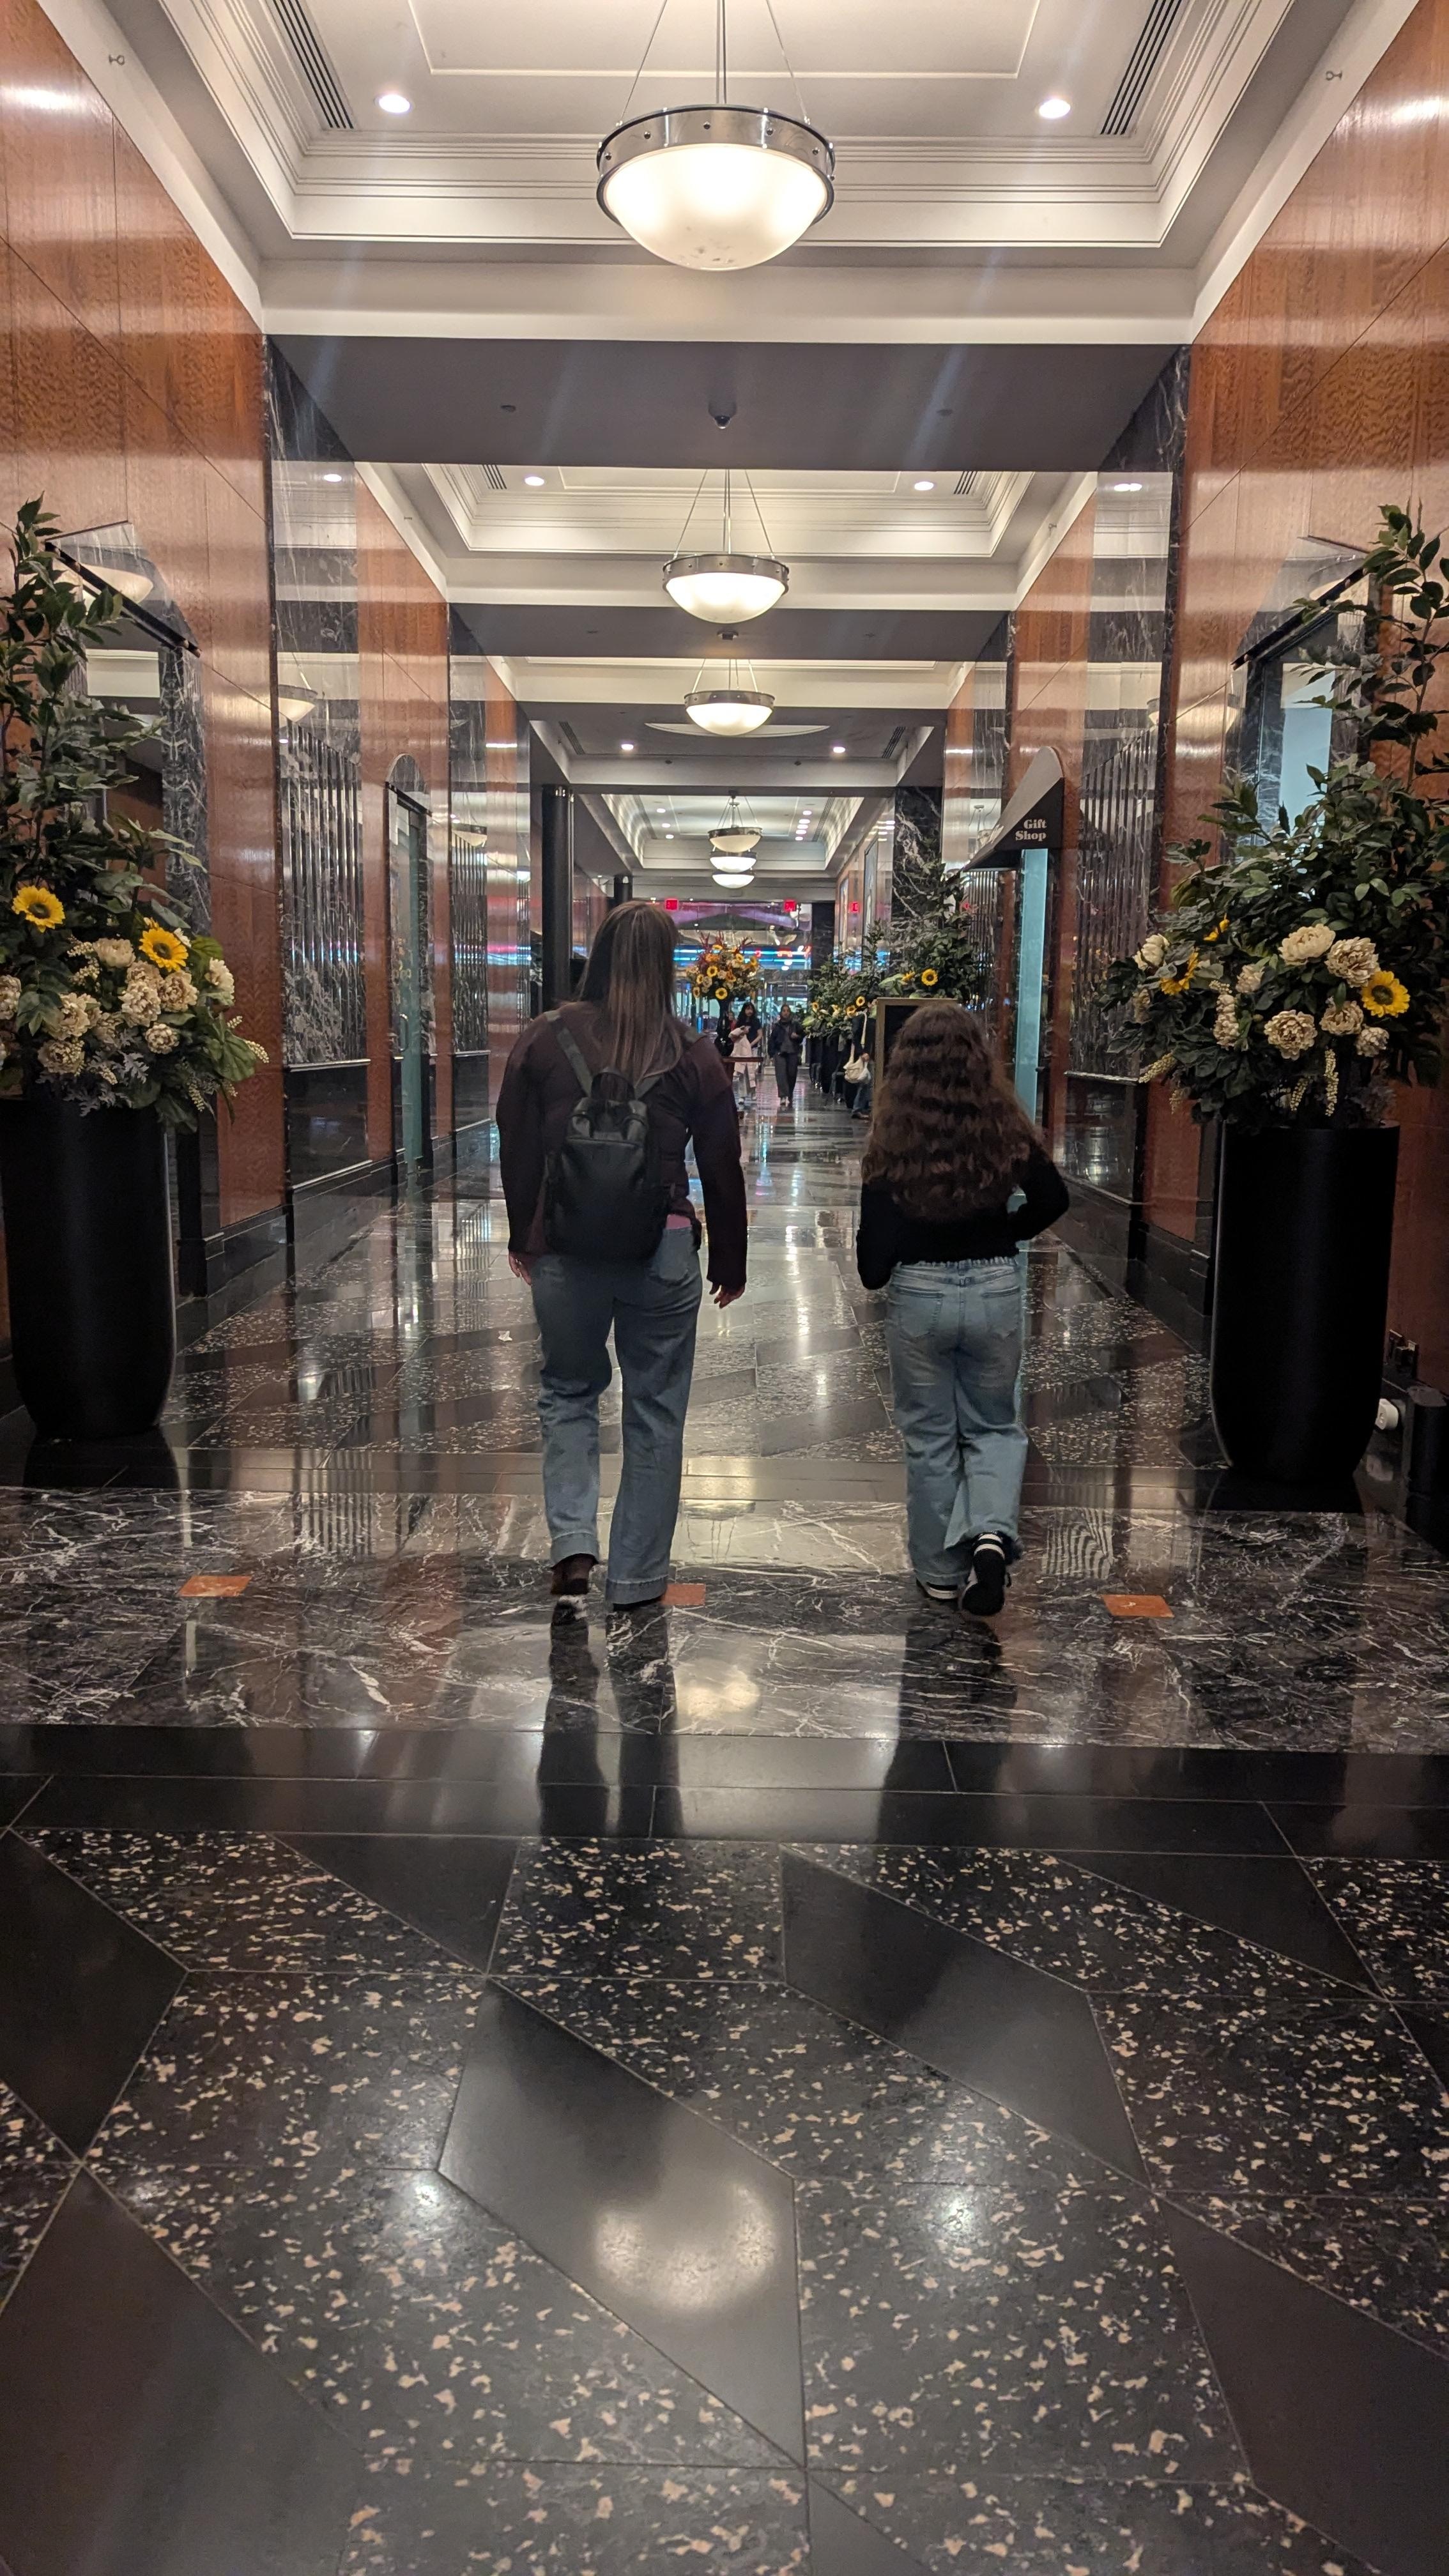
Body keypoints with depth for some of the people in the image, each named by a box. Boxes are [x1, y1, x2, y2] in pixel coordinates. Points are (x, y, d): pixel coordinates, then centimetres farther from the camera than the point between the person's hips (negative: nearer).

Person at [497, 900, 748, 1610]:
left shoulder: (544, 1039, -1)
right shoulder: (693, 1054, -2)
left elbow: (517, 1149, 5)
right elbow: (722, 1168, 3)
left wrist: (522, 1237, 19)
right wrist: (729, 1262, 15)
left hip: (565, 1246, 1)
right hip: (663, 1249, 0)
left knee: (568, 1390, 20)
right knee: (654, 1410, 11)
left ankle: (572, 1540, 3)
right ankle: (636, 1577, 18)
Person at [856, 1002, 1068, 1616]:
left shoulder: (894, 1137, -11)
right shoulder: (1005, 1127, -7)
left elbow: (874, 1249, -10)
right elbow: (1053, 1199, -3)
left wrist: (875, 1271, 10)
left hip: (918, 1294, -1)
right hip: (995, 1289, 1)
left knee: (929, 1438, 14)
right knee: (994, 1427, 18)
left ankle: (941, 1572, 22)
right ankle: (991, 1533, -7)